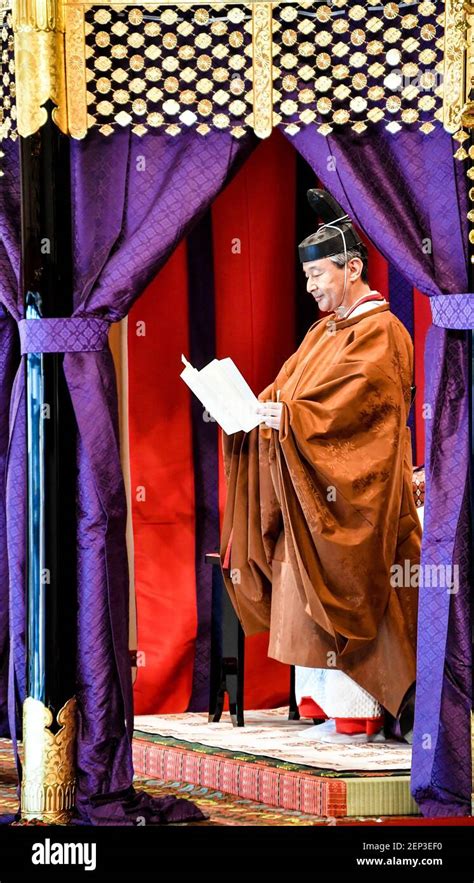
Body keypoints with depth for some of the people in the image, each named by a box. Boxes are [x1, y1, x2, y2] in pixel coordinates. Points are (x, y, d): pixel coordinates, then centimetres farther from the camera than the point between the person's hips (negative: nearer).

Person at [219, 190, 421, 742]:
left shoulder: (380, 332, -10)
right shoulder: (325, 329, 19)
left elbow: (355, 403, -22)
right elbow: (287, 389, 17)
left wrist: (285, 417, -27)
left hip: (349, 491, -9)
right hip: (307, 486, 9)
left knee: (343, 594, -10)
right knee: (308, 595, 6)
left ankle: (355, 714, -9)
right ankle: (324, 700, 8)